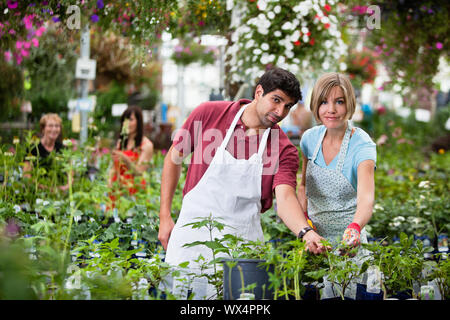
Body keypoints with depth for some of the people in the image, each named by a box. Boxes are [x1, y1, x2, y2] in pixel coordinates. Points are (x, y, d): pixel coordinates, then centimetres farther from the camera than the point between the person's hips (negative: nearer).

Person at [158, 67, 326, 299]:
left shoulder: (284, 149, -5)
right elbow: (174, 158, 4)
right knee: (176, 292, 5)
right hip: (192, 229, 0)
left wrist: (306, 233, -40)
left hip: (243, 240, 0)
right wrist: (165, 217, 1)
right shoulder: (208, 114, -5)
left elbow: (284, 197, -19)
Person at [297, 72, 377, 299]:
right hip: (313, 238, 4)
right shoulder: (310, 138, -3)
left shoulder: (362, 146, -19)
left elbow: (366, 197, -35)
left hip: (347, 241, -4)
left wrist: (355, 227, -55)